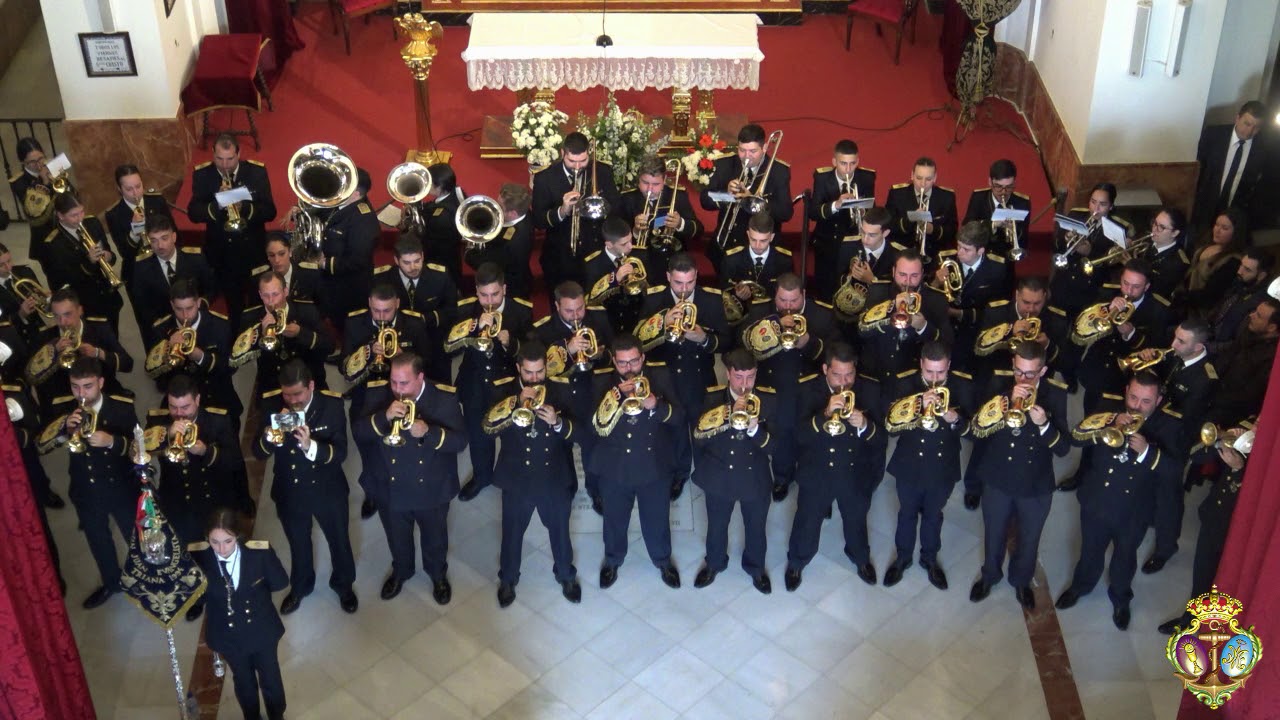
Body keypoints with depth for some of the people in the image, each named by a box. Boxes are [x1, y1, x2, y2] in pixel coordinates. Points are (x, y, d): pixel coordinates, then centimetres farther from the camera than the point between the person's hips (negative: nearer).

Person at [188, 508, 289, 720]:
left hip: (262, 630, -1)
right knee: (243, 681, 27)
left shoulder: (259, 551, -27)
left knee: (270, 679, 23)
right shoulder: (198, 556, -24)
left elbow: (281, 583, -13)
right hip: (229, 634, 1)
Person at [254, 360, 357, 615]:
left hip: (327, 490, -1)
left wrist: (310, 446, -43)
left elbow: (340, 453, -26)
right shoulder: (273, 405, -17)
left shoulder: (331, 405, -22)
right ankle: (300, 586, 51)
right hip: (289, 491, 2)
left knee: (339, 540, 21)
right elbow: (258, 452, -15)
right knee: (297, 542, 25)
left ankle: (343, 585, 48)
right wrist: (269, 437, -36)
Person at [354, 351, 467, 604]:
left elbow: (460, 441, -21)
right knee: (397, 539, 26)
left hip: (431, 490, -1)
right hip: (390, 489, 2)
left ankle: (438, 575, 50)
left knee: (435, 539, 22)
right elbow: (358, 434, -17)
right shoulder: (379, 395, -13)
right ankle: (400, 571, 54)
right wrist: (384, 417, -35)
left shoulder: (445, 398, -19)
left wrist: (429, 432, -39)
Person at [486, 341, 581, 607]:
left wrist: (558, 423, -28)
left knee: (560, 530, 19)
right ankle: (508, 579, 39)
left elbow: (580, 429, -7)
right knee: (512, 532, 17)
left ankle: (566, 575, 42)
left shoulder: (561, 389, -8)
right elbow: (489, 426, -24)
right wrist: (517, 402, -35)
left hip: (555, 478, 1)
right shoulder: (504, 390, -10)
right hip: (516, 477, -1)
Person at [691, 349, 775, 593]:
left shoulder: (767, 399, -14)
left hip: (755, 479, 0)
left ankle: (756, 567, 47)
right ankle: (714, 563, 49)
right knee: (716, 526, 23)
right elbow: (699, 435, -21)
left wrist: (755, 429, -33)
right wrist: (730, 415, -32)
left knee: (756, 528, 20)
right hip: (719, 477, 0)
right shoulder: (712, 398, -14)